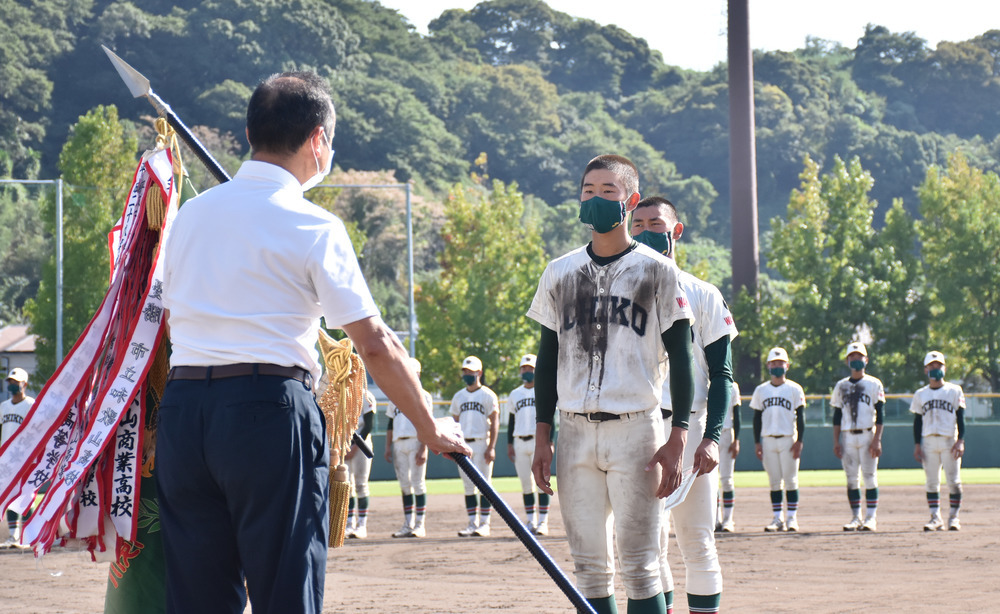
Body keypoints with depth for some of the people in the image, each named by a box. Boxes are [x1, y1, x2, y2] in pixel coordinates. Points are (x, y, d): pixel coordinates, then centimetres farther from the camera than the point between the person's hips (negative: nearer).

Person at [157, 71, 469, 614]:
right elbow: (374, 346, -4)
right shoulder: (312, 226, -4)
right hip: (269, 410, -5)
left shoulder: (191, 212, 13)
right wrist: (429, 429, 5)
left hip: (181, 406, 6)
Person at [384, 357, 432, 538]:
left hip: (415, 442, -6)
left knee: (418, 482, -7)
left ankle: (420, 524, -6)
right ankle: (408, 524, 7)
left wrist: (423, 449, -15)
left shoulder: (422, 396, 2)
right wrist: (388, 447, 10)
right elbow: (391, 424, 20)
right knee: (404, 484, 5)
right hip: (399, 444, 6)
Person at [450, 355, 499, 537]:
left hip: (482, 443, -5)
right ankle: (472, 523, 9)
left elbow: (494, 423, -5)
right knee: (468, 486, 5)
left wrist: (491, 448, -14)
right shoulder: (458, 397, 15)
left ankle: (484, 524, -3)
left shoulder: (487, 395, -1)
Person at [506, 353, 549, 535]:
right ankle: (530, 521, 9)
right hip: (520, 443, 4)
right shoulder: (515, 394, 15)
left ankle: (543, 522, -8)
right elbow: (511, 421, 17)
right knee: (525, 483, 4)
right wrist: (509, 444, 9)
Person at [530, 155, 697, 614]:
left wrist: (678, 439, -9)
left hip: (635, 428, -4)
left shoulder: (657, 272, 2)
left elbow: (680, 358, 0)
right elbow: (547, 357, 15)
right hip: (575, 432, 4)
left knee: (639, 566, -6)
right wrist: (543, 437, 8)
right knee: (588, 567, 5)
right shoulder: (559, 273, 12)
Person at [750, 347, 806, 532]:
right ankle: (777, 518, 8)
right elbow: (757, 418, 12)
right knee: (774, 481, 4)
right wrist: (757, 442, 5)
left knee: (790, 480, -4)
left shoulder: (794, 389, 2)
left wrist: (799, 441, -7)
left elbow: (800, 417, 1)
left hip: (788, 439, -3)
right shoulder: (761, 390, 10)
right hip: (768, 440, 3)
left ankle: (792, 518, 1)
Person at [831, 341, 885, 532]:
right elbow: (837, 416, 12)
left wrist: (877, 440, -10)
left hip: (867, 435, -3)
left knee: (870, 476, -6)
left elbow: (879, 415, -1)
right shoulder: (841, 386, 12)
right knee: (851, 479, 3)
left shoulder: (874, 384, 3)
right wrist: (836, 442, 4)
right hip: (848, 436, 3)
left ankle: (871, 517, -4)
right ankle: (856, 518, 8)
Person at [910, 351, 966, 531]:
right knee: (932, 481, 1)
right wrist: (917, 444, 2)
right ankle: (936, 518, 5)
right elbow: (917, 421, 12)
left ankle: (954, 517, 6)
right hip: (928, 441, 2)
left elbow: (961, 418, 2)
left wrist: (960, 440, -9)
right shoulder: (920, 394, 11)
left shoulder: (954, 391, 5)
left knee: (954, 481, -3)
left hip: (950, 440, -2)